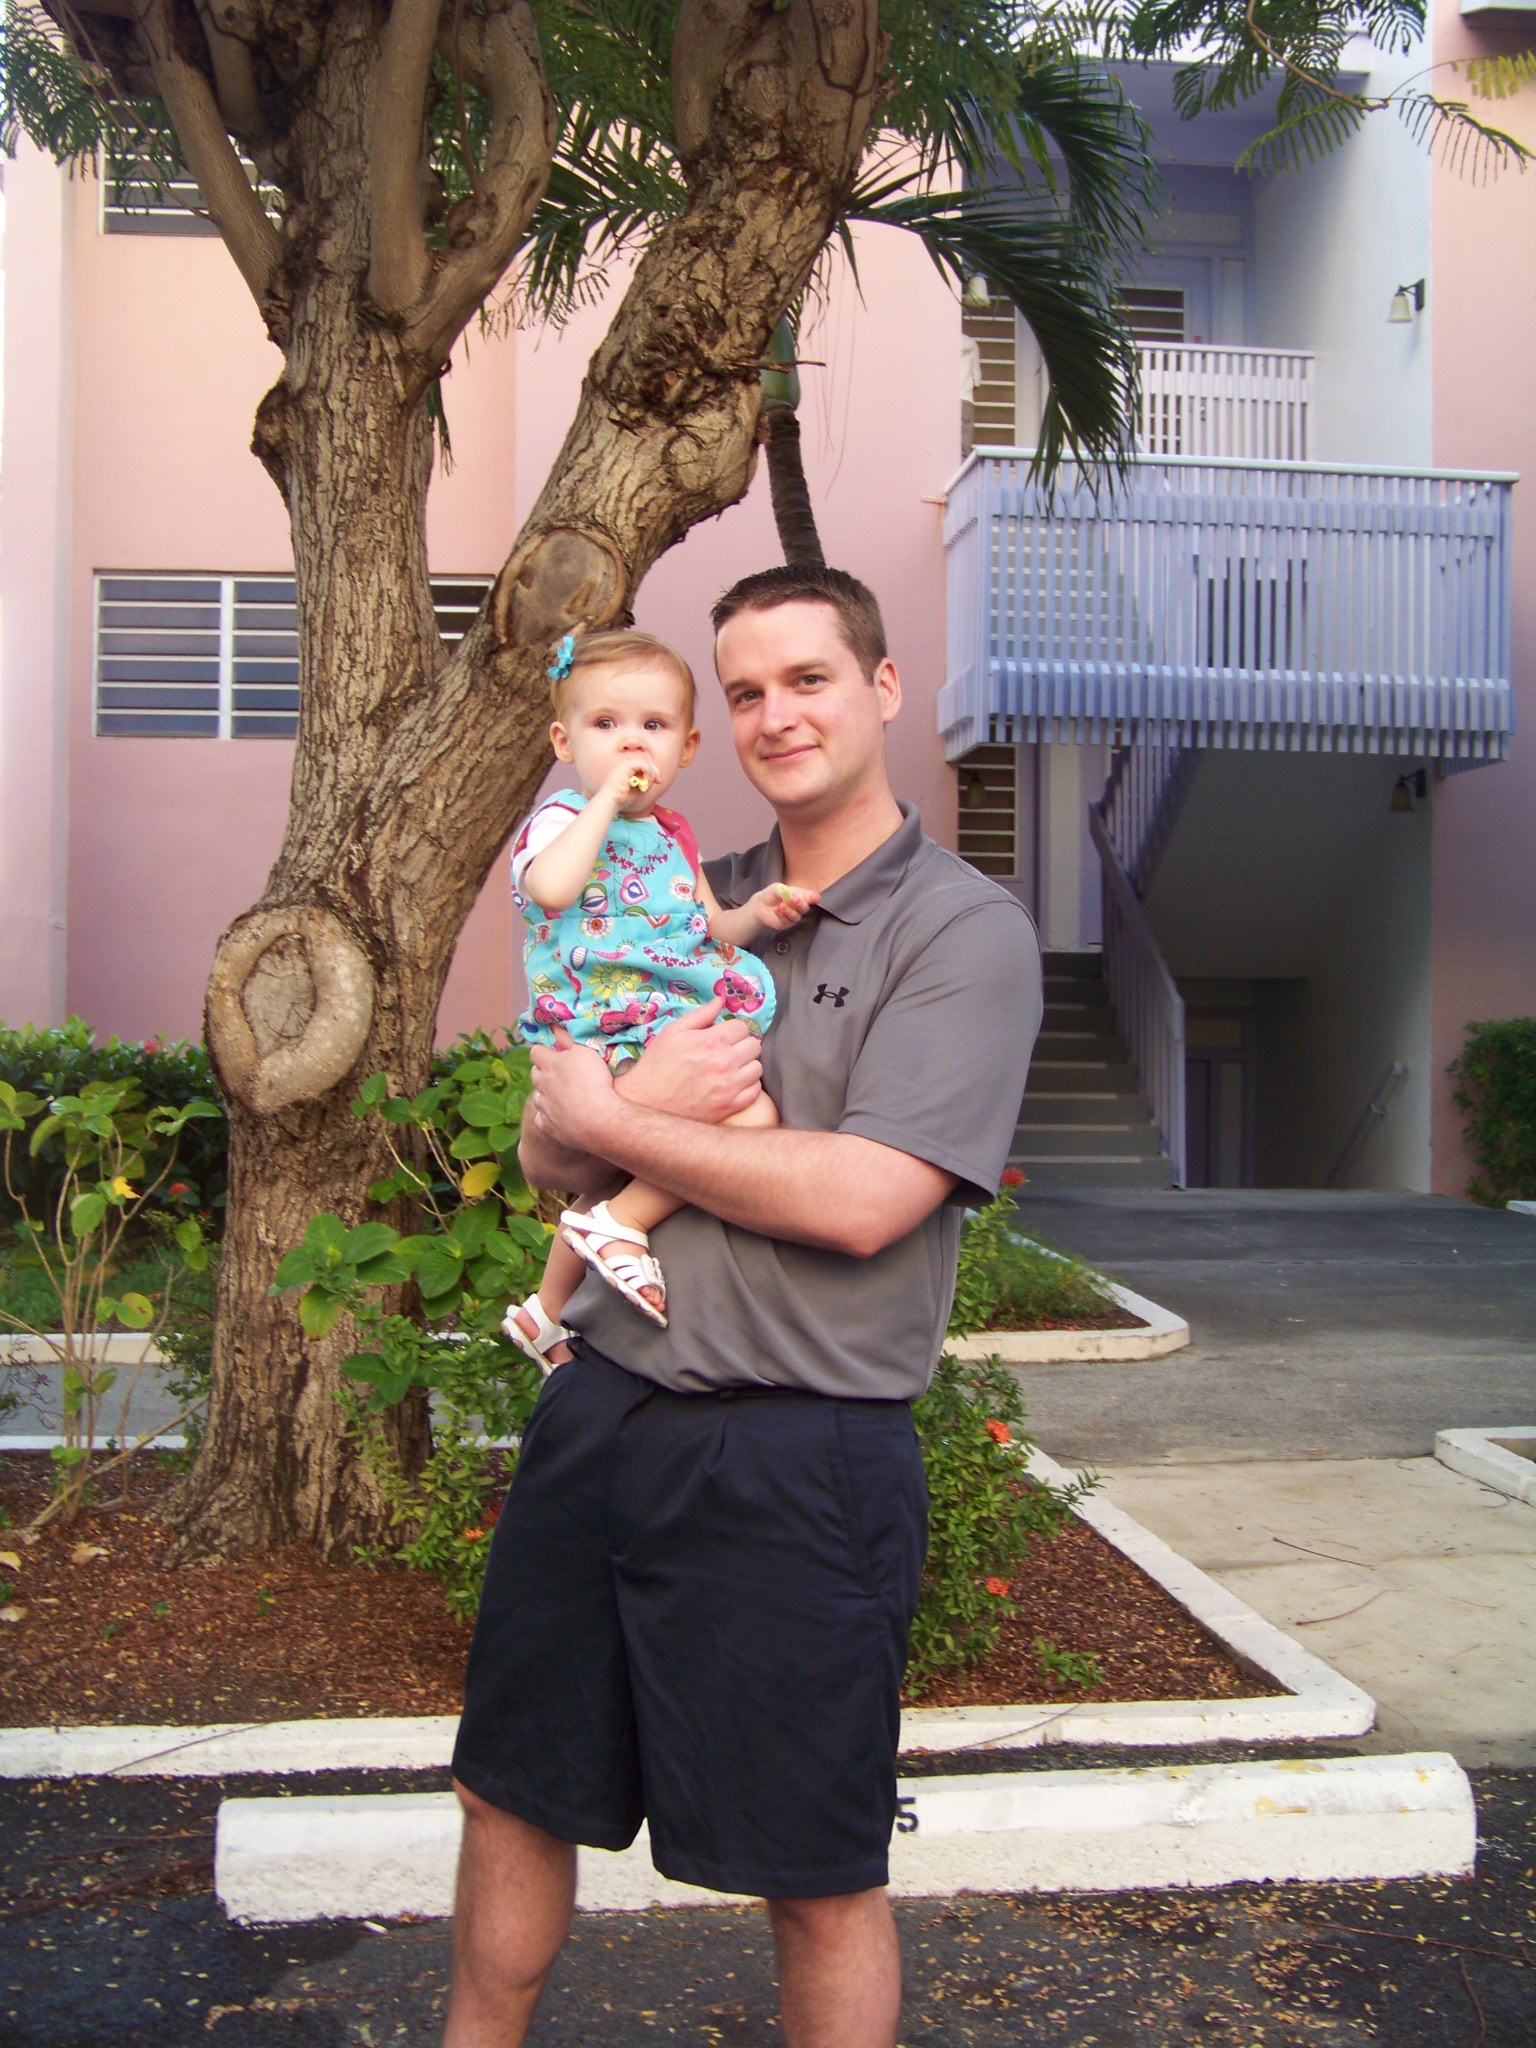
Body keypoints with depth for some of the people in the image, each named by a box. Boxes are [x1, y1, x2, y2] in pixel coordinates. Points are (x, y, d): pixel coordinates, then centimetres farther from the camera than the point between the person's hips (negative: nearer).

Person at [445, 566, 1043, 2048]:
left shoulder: (965, 931, -8)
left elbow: (861, 1200, -19)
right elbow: (548, 1150, 9)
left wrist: (608, 1118, -11)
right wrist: (645, 1097, -14)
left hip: (798, 1459, -6)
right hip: (599, 1413, 6)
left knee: (819, 1882, 9)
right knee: (510, 1794, 20)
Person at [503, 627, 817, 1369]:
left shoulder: (671, 835, 19)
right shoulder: (561, 819, -6)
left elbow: (707, 932, 25)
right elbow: (552, 888, -30)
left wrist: (753, 916, 3)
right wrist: (607, 798, -21)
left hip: (677, 1028, 9)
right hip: (609, 1038, -9)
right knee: (750, 1113, -27)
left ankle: (548, 1315, 40)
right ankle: (622, 1225, -17)